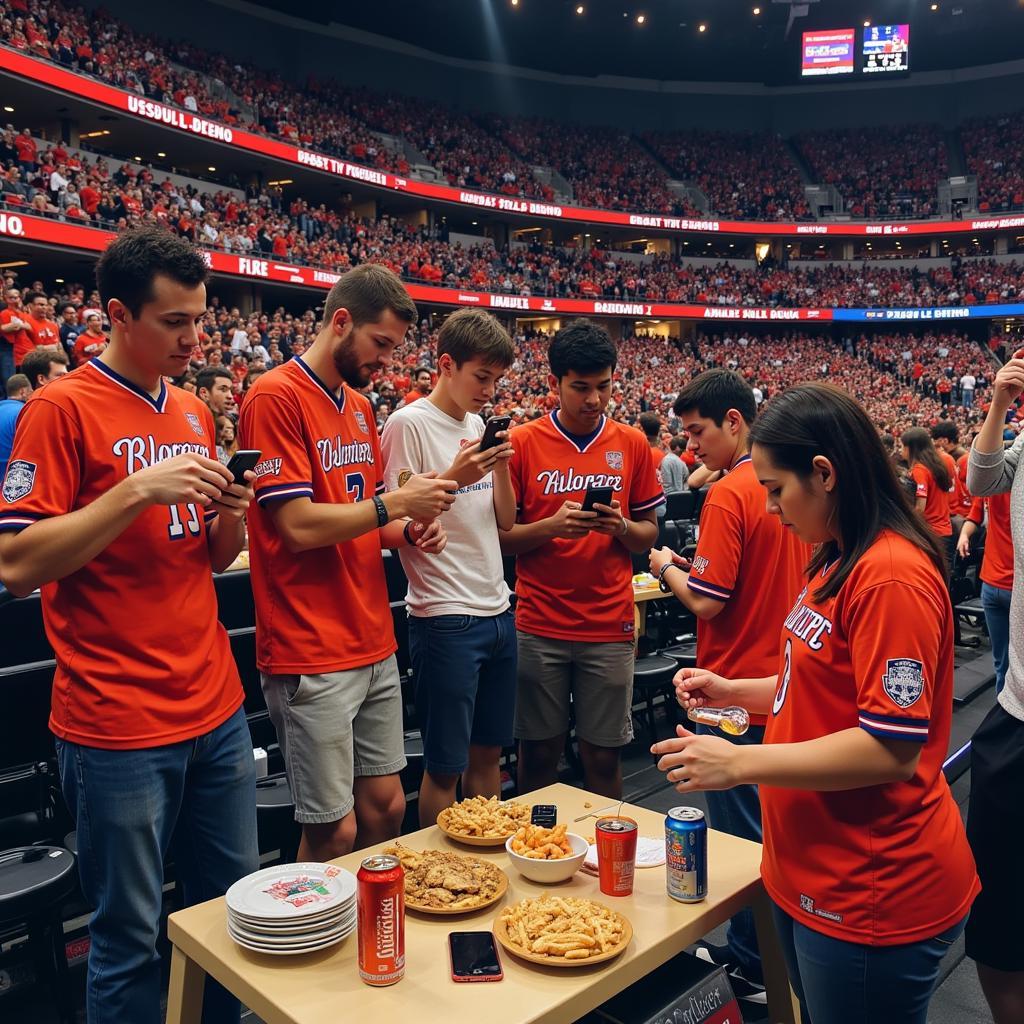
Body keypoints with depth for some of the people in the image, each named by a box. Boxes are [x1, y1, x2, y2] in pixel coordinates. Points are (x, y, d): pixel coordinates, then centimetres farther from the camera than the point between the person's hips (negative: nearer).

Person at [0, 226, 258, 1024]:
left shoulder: (195, 414, 11)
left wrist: (231, 514, -4)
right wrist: (140, 488, -22)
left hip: (217, 712, 6)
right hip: (118, 728, -6)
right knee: (131, 939, 8)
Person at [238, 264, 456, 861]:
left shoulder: (360, 405, 14)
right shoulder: (276, 398, -12)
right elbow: (299, 526, -18)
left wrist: (409, 531, 2)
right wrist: (394, 503, -13)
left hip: (374, 644, 8)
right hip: (311, 655, -8)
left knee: (385, 805, 16)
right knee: (334, 830, 2)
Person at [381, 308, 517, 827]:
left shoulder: (478, 425, 13)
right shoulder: (409, 424, -9)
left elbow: (505, 521, 13)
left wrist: (501, 467, -4)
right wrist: (454, 477, -22)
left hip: (497, 611, 7)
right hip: (446, 618, -7)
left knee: (488, 753, 17)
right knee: (445, 767, 5)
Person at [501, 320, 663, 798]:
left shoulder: (632, 444, 4)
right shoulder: (521, 443, -1)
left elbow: (649, 532, 10)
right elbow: (500, 537, 0)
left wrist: (621, 527, -12)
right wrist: (552, 526, -18)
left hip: (610, 626, 1)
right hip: (538, 626, -1)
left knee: (603, 758, 8)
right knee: (538, 753, 10)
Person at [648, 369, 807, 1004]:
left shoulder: (728, 496, -20)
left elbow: (707, 601, -21)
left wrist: (667, 568, -3)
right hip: (780, 681, 9)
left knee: (740, 831, 5)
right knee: (769, 821, 19)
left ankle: (753, 968, 20)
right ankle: (750, 947, 35)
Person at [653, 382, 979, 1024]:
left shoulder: (892, 575, -23)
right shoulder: (839, 562, 8)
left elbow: (893, 749, -25)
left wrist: (740, 763, -22)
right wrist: (734, 693, 6)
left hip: (871, 894, -9)